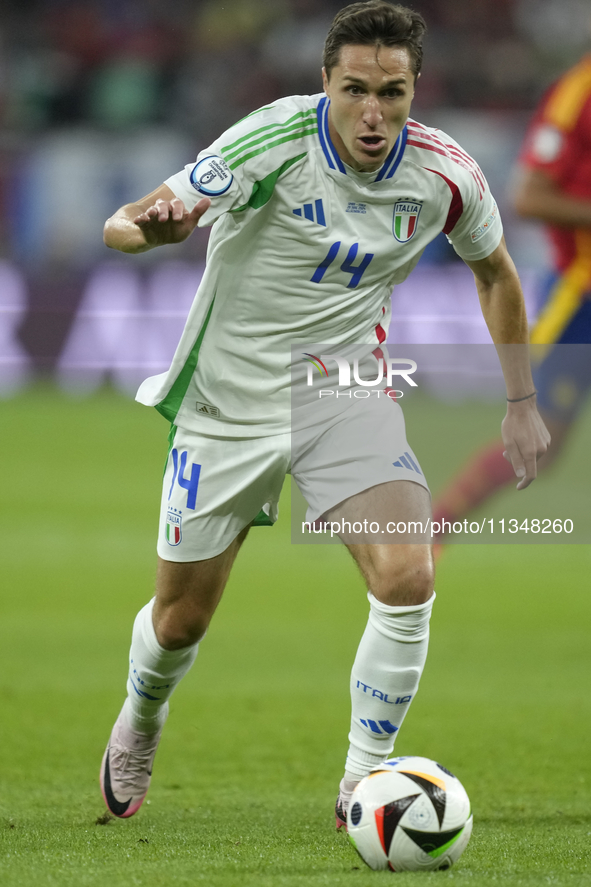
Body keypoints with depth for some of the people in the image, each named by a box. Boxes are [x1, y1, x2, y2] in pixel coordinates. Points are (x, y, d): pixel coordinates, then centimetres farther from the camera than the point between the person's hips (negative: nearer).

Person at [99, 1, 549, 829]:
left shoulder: (445, 175, -12)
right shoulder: (274, 140, -24)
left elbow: (495, 270, 10)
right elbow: (119, 228, -26)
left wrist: (521, 404, 10)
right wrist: (155, 226, -51)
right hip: (231, 399, -2)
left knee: (408, 580, -21)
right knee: (181, 619, 9)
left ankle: (363, 783, -4)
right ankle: (141, 721, 45)